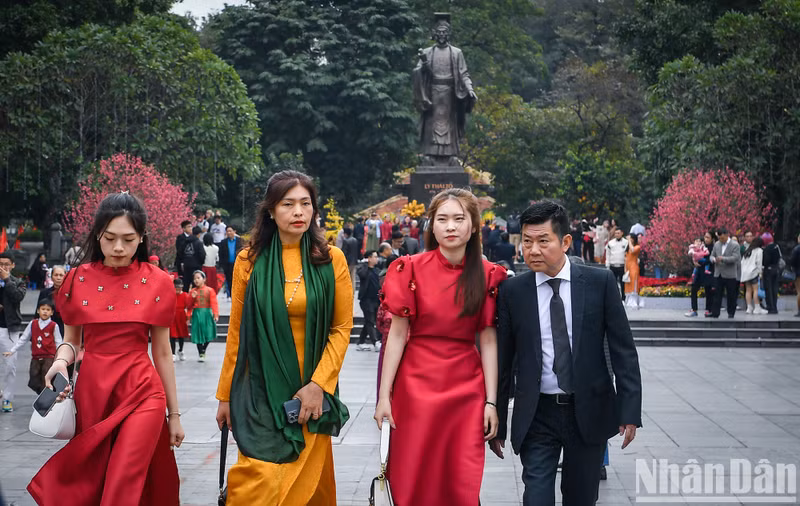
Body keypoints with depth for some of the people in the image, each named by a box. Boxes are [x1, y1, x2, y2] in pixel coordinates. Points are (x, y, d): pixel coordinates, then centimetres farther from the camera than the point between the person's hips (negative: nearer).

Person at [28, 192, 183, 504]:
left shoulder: (157, 282, -2)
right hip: (91, 395, 3)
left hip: (141, 396, -2)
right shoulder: (78, 279, 1)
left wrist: (174, 414, 7)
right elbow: (71, 340, 10)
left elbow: (162, 352, 4)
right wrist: (60, 361, -13)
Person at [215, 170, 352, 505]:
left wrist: (318, 384, -10)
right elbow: (236, 332, 5)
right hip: (260, 391, 0)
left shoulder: (332, 260, 0)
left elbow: (341, 329, 0)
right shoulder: (250, 261, 1)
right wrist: (225, 395, 7)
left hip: (312, 390, 1)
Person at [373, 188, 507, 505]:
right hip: (416, 386, -1)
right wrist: (384, 395, -6)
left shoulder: (488, 276, 0)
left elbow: (488, 341, 1)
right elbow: (397, 334, -3)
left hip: (467, 390, 1)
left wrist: (491, 402, -3)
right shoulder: (412, 269, -3)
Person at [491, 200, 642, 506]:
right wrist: (497, 424, 3)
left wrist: (630, 411, -7)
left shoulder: (600, 283, -3)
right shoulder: (511, 292, -2)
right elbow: (502, 360, 2)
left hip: (589, 412, 0)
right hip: (537, 415, 0)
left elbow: (623, 351, -1)